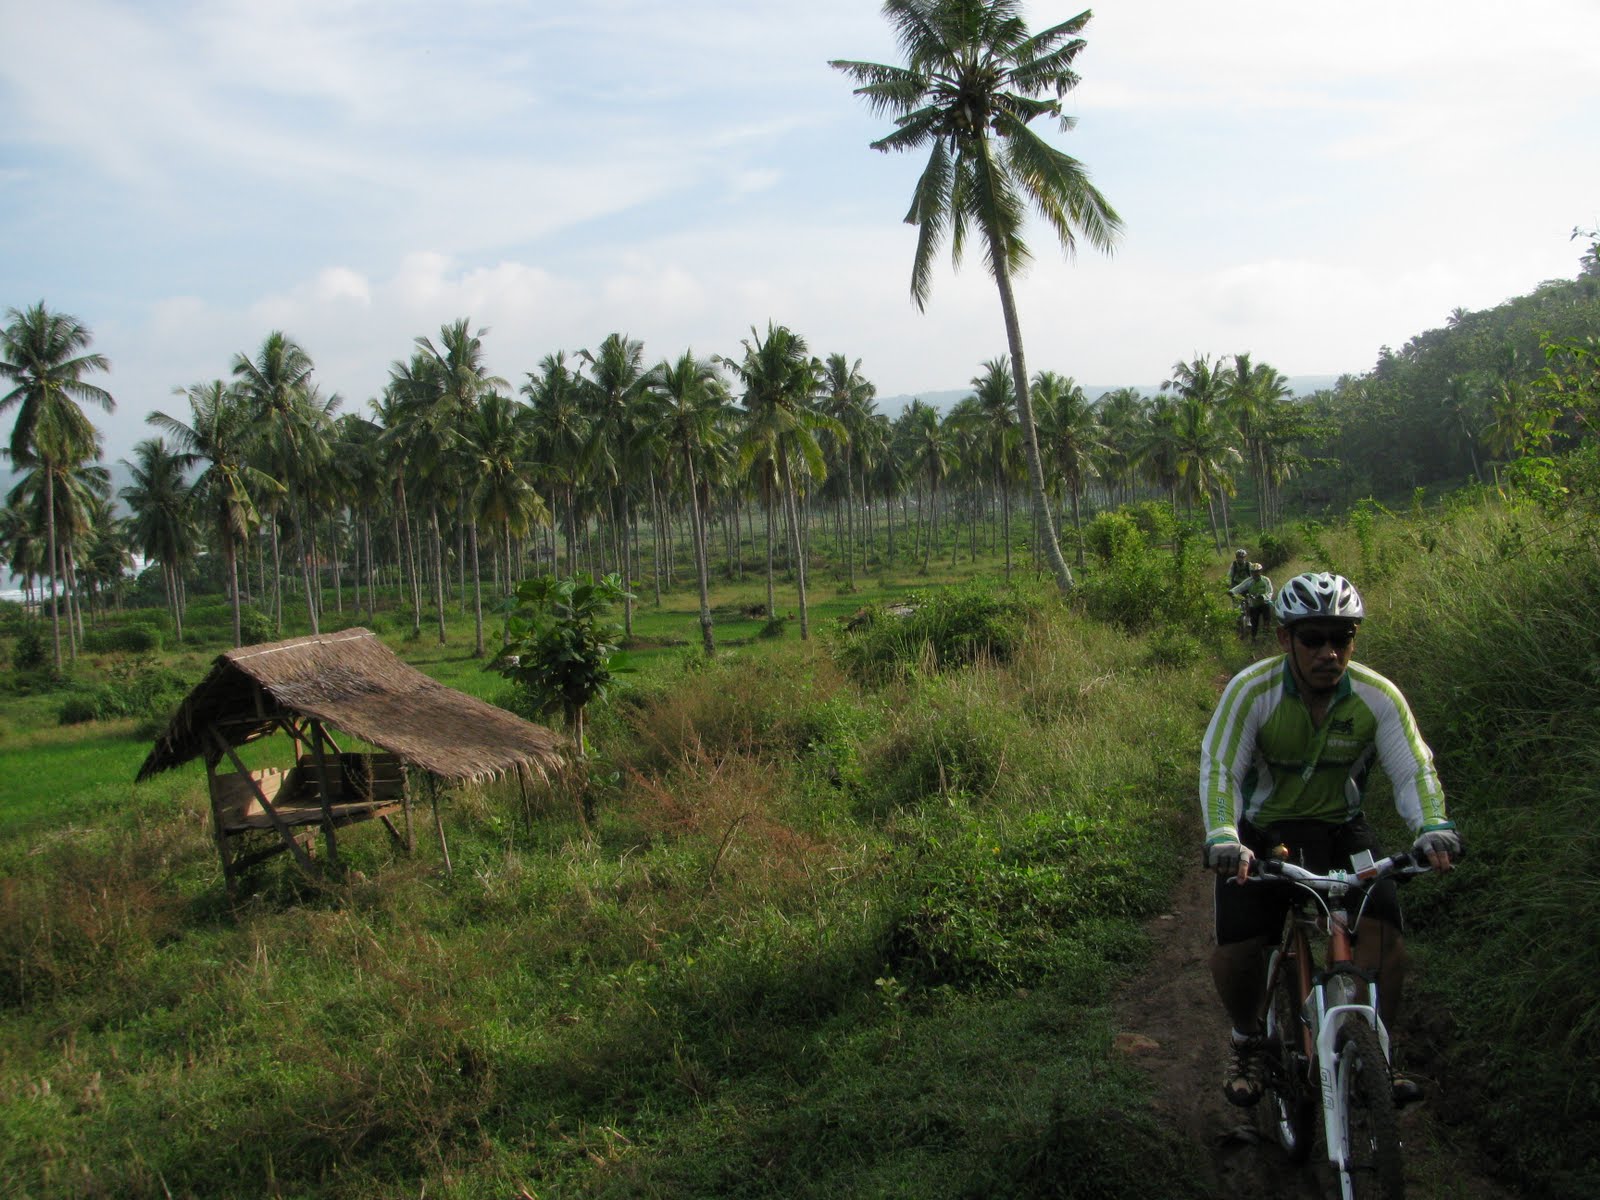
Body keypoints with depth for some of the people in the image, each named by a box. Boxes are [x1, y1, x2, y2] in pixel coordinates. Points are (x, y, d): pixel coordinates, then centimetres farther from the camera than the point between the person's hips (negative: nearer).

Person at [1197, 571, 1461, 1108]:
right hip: (1260, 831, -2)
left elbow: (1415, 769, -17)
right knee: (1234, 951, -16)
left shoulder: (1378, 696, -15)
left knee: (1384, 933, -19)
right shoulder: (1251, 690, -21)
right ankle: (1246, 1038, 16)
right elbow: (1219, 770, -24)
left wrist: (1433, 827, -37)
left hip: (1340, 827, 2)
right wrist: (1223, 840, -41)